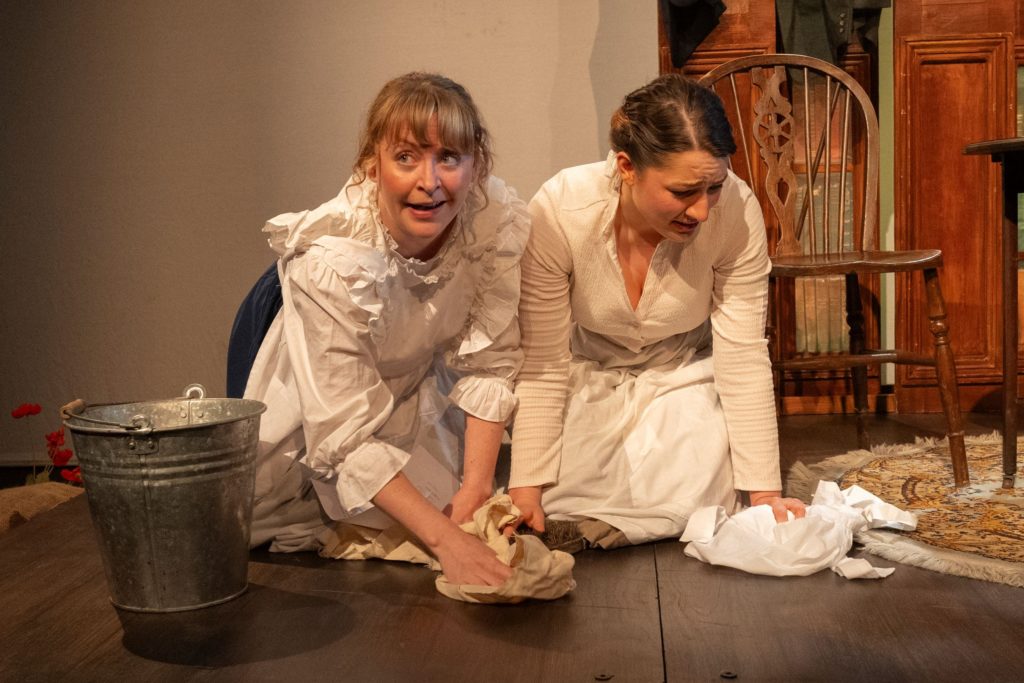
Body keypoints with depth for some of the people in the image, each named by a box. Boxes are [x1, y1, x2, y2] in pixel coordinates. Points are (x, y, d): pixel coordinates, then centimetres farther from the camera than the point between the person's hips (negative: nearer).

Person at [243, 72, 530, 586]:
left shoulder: (501, 221, -26)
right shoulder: (329, 256, -36)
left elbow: (490, 362, -15)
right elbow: (347, 437, -33)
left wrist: (475, 488, -21)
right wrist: (444, 537, -39)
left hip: (423, 394, 4)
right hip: (316, 413, -3)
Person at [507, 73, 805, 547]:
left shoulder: (737, 211, -29)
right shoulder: (557, 212, -31)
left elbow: (743, 360, -20)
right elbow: (544, 366, -21)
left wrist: (763, 492, -19)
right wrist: (527, 487, -22)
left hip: (686, 373, 1)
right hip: (589, 376, 0)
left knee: (689, 507, -18)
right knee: (558, 512, -13)